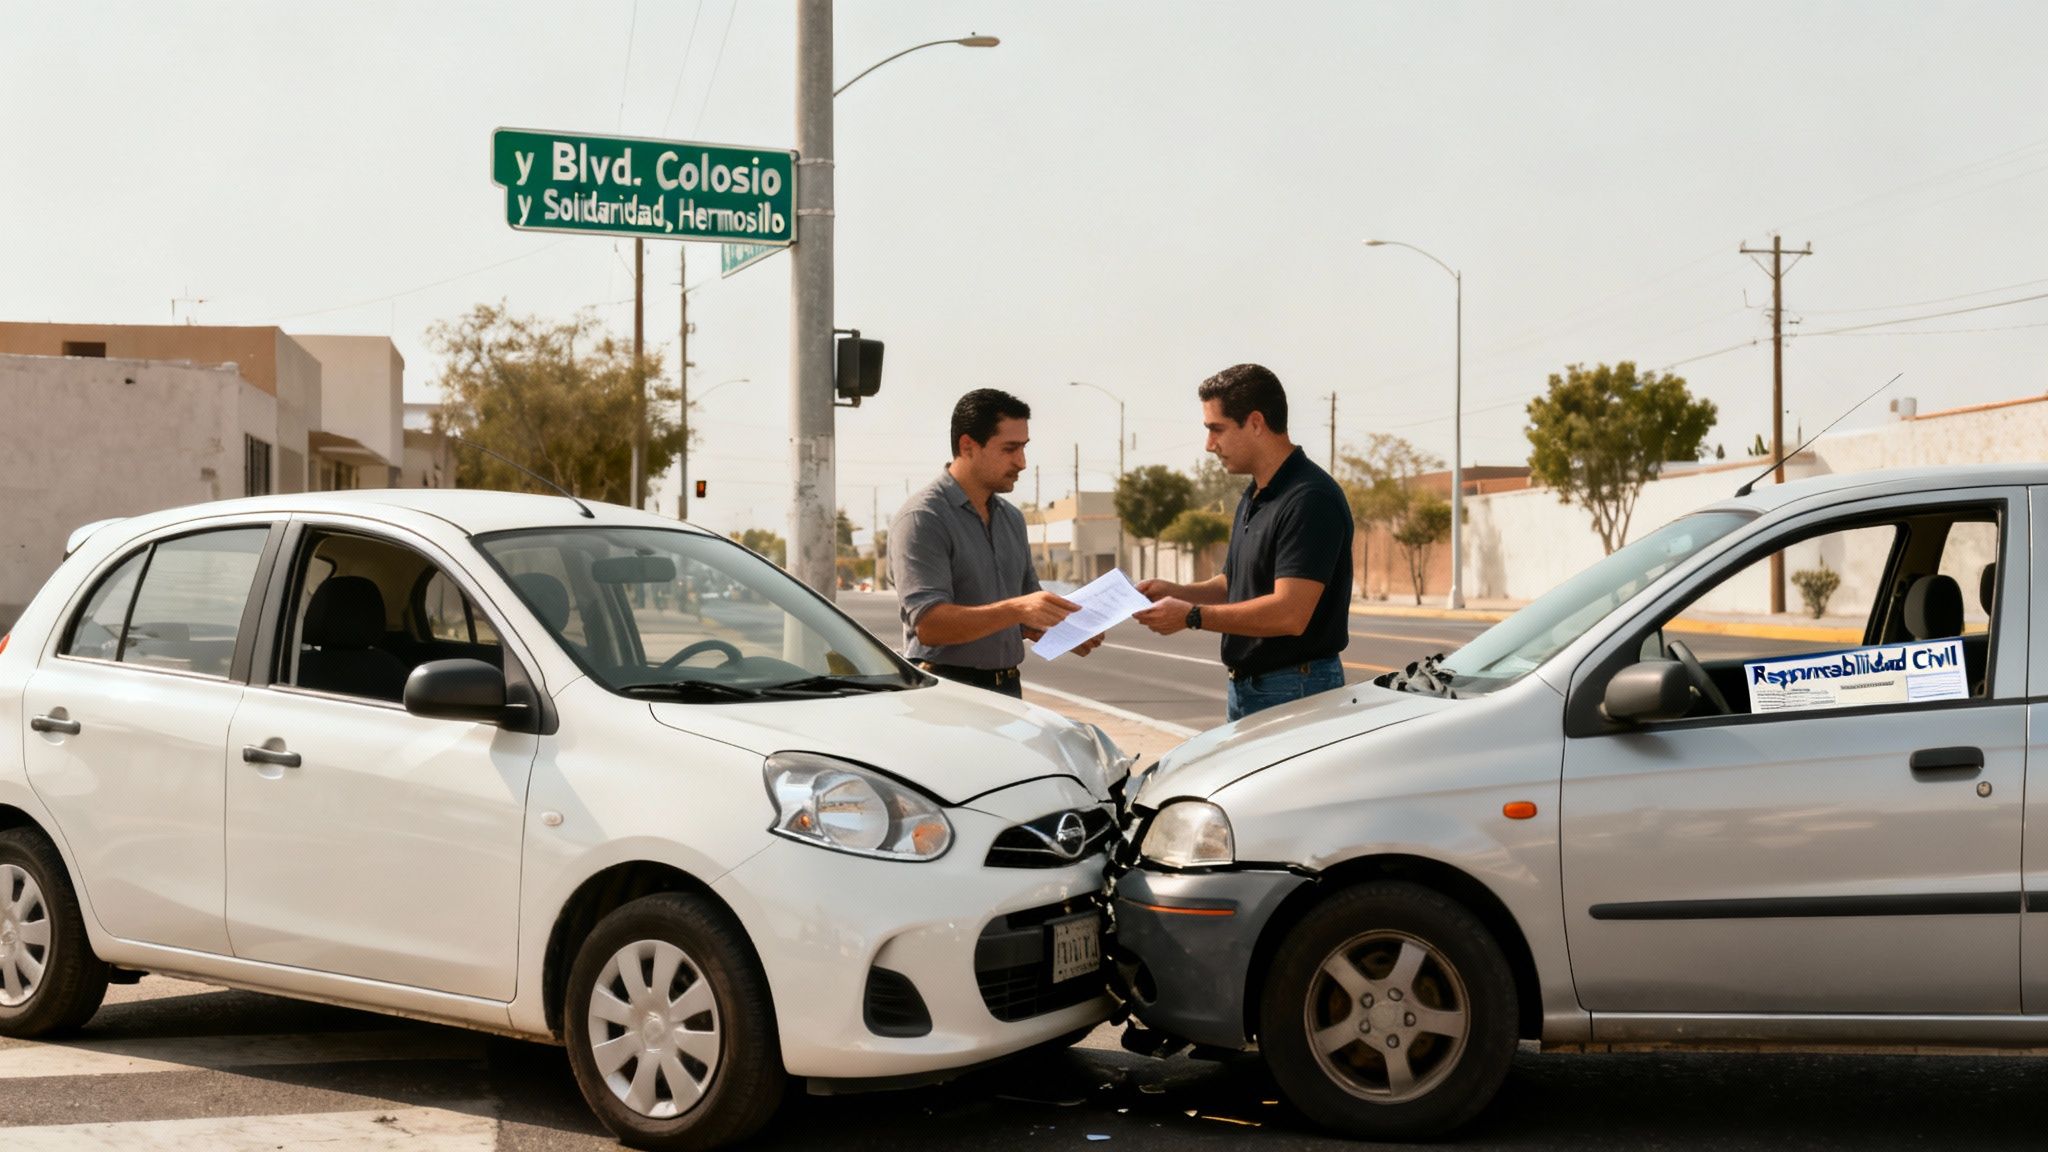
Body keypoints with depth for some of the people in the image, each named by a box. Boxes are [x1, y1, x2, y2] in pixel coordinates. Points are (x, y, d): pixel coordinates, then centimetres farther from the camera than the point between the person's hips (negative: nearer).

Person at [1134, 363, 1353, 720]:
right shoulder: (1252, 499, 14)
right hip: (1245, 689, 10)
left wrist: (1191, 616, -19)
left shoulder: (1310, 498, -19)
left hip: (1296, 691, -9)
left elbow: (1289, 613, -26)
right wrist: (1178, 592, 5)